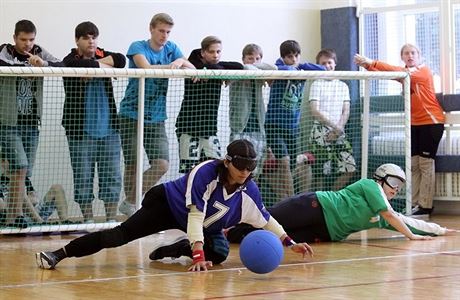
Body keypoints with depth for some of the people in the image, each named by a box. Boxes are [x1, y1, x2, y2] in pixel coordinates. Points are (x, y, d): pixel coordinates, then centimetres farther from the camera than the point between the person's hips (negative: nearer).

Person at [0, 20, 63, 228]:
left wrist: (44, 64, -29)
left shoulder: (39, 53, 5)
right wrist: (29, 65, -35)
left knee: (25, 174, 5)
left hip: (31, 123, 4)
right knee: (20, 168, -16)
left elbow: (61, 66, -9)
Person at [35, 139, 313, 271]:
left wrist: (290, 243, 0)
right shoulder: (205, 172, -33)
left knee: (220, 253, -20)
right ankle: (60, 254, -23)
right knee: (122, 235, -20)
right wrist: (198, 254, -44)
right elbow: (195, 216, -36)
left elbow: (264, 218, 2)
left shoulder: (249, 191, -16)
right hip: (167, 203, -6)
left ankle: (167, 251, 1)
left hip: (207, 226, 6)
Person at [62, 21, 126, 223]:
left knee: (112, 176, 2)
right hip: (82, 131, -3)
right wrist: (104, 66, -11)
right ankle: (87, 219, 12)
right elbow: (84, 66, -26)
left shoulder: (102, 55, 10)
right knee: (83, 177, 1)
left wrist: (93, 65, -14)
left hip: (108, 129, 4)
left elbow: (120, 60, -11)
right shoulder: (70, 60, -3)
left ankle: (111, 218, 10)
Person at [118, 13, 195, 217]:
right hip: (132, 115, -4)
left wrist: (181, 62, -22)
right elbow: (146, 67, -26)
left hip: (156, 118, 4)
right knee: (132, 165, 0)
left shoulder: (171, 48, 9)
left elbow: (193, 69, -1)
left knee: (162, 164, -8)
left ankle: (130, 203, 5)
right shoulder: (138, 47, -6)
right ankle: (130, 204, 16)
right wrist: (173, 66, -23)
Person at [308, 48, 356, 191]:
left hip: (338, 132, 4)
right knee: (320, 171, -6)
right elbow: (314, 111, -8)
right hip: (321, 132, -4)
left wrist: (339, 128, -8)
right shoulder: (317, 84, 2)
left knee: (349, 168, -5)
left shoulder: (343, 86, 14)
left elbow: (346, 111, 8)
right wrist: (333, 125, -14)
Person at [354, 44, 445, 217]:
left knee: (426, 164, -7)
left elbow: (398, 72, -28)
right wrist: (367, 66, -26)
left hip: (431, 122, -7)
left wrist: (373, 63, -33)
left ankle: (425, 206, -5)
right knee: (413, 164, 5)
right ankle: (414, 203, 8)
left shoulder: (423, 71, -12)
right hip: (414, 123, 7)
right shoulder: (405, 73, 9)